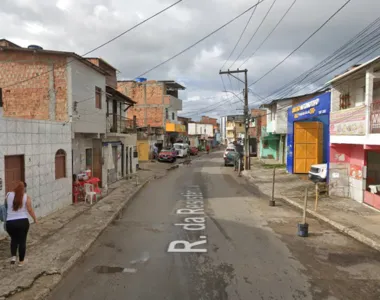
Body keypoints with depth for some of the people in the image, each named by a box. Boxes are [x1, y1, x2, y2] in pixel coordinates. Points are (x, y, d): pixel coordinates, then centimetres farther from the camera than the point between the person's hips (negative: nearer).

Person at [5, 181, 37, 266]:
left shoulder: (9, 195, 1)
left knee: (14, 239, 24)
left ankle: (13, 256, 10)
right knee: (22, 241, 9)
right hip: (23, 222, -2)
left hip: (10, 223, 2)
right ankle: (21, 261, 17)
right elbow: (30, 210, -7)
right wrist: (35, 219, 5)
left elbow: (6, 206, 15)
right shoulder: (26, 197, -5)